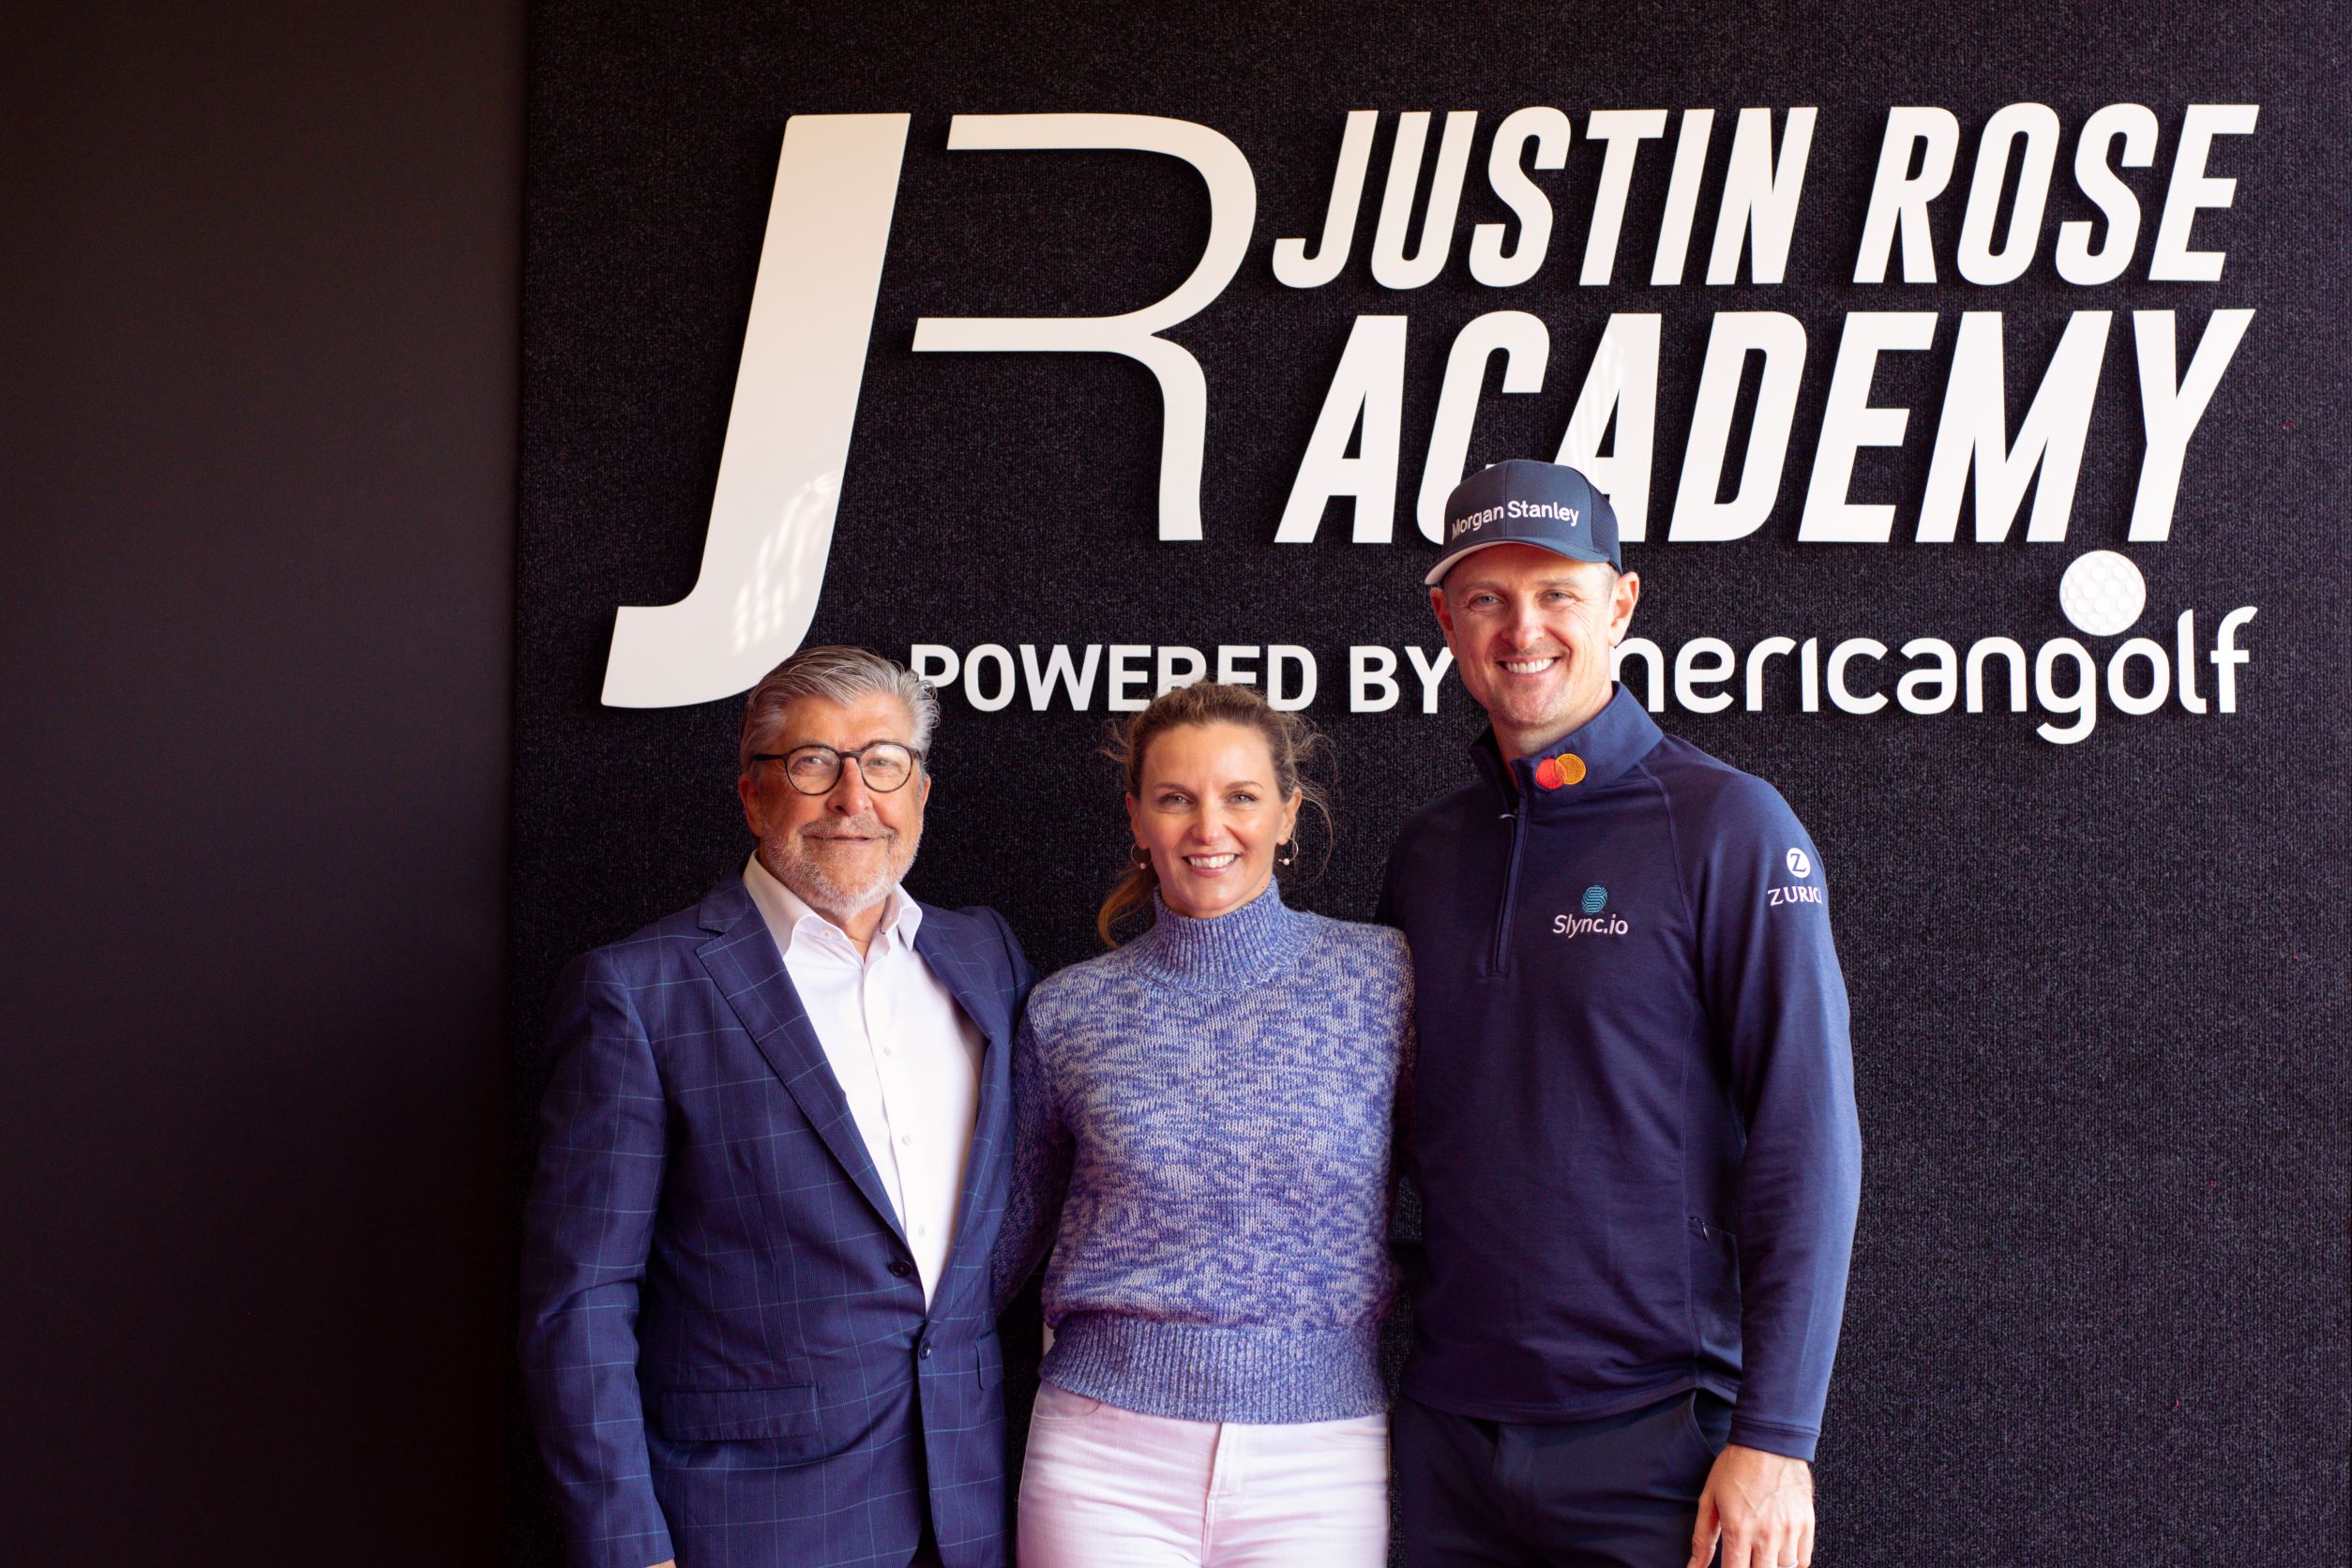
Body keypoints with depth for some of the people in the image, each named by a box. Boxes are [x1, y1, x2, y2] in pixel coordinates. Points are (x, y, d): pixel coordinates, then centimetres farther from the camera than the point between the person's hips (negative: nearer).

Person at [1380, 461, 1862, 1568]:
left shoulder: (1726, 826, -6)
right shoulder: (1423, 853, 9)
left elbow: (1807, 1148, -10)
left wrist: (1774, 1437, -14)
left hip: (1653, 1435, -4)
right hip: (1445, 1430, 4)